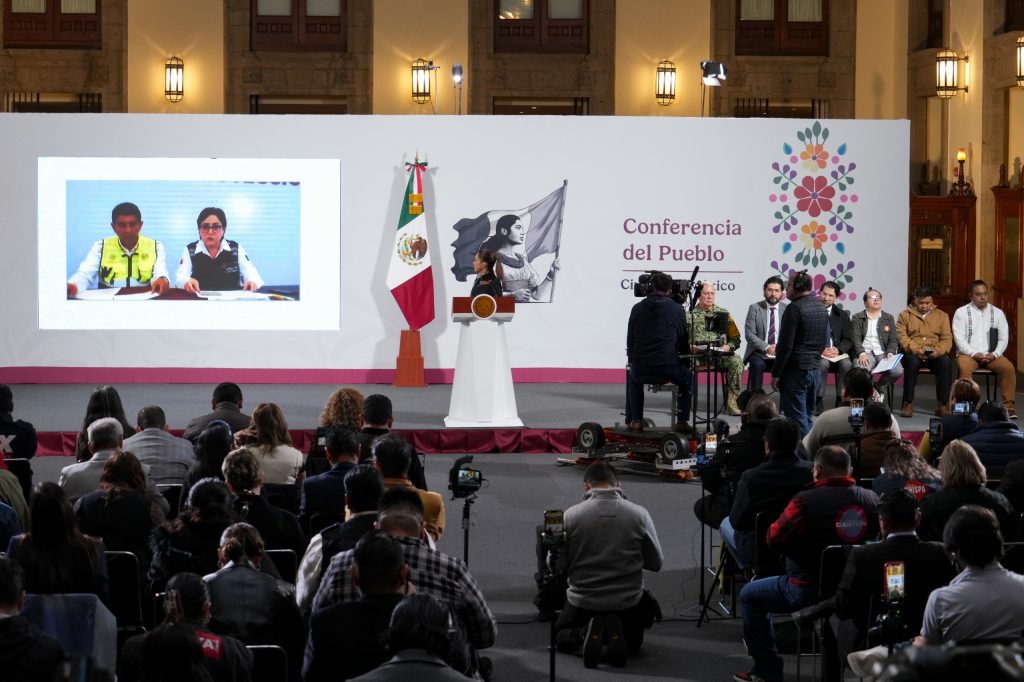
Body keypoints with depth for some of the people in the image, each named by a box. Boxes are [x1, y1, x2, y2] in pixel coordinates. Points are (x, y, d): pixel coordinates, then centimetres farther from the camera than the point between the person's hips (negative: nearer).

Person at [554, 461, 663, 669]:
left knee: (560, 637, 28)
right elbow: (656, 563, -1)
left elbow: (558, 565, -6)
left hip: (583, 600, -1)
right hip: (628, 602, 1)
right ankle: (616, 634, -5)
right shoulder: (639, 514, -9)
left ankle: (584, 634, -6)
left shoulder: (571, 515, -11)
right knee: (632, 644, 30)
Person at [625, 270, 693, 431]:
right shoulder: (677, 309, 0)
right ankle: (682, 421, 19)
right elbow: (684, 342, 6)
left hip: (640, 367, 2)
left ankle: (635, 420, 27)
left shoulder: (637, 308, 6)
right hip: (668, 367, -2)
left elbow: (630, 341, 11)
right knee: (687, 378, 29)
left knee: (633, 378, 36)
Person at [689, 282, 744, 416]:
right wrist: (690, 347, -15)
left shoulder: (723, 313, 16)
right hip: (696, 354, -2)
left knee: (736, 362, -29)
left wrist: (728, 346, -8)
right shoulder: (690, 314, 10)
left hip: (720, 354, 2)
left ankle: (732, 404, -25)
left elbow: (736, 339, 13)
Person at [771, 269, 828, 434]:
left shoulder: (795, 308, -14)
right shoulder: (821, 309, 13)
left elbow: (786, 345, -17)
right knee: (807, 416, 14)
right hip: (814, 370, 8)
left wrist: (776, 373, -12)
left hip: (796, 371, -8)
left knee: (797, 419, -6)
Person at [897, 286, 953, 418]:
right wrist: (915, 349, -22)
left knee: (945, 362, -31)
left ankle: (942, 404, -24)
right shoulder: (905, 315, 9)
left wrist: (938, 351, -17)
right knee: (912, 362, -36)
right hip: (912, 353, -1)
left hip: (934, 354, 2)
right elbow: (901, 337, -4)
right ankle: (908, 404, -27)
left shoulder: (942, 316, 15)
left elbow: (947, 339, 5)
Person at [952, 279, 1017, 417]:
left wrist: (995, 354, -10)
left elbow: (1004, 338, 8)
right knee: (964, 367, -35)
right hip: (968, 354, -2)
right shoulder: (961, 312, 3)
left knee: (1009, 368, -25)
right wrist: (974, 354, -17)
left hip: (991, 355, 2)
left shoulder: (997, 313, 11)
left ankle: (1009, 405, -19)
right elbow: (959, 338, -5)